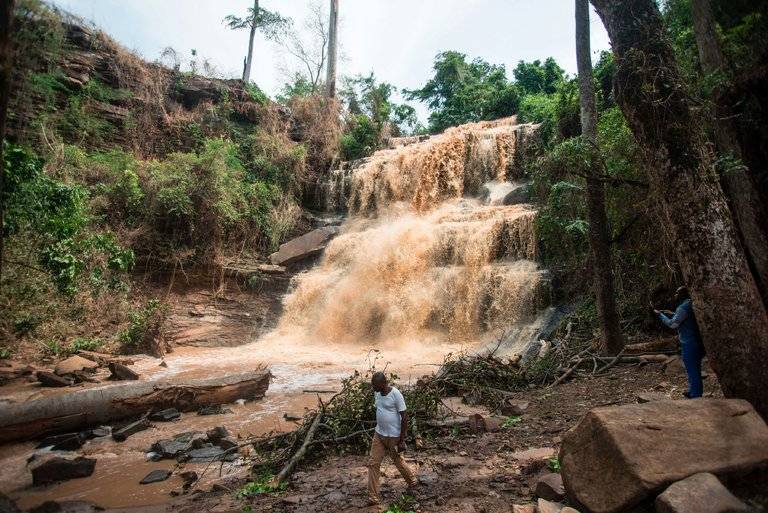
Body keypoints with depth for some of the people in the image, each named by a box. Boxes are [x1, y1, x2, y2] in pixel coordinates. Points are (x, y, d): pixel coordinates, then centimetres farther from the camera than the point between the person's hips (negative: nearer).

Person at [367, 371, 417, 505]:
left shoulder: (395, 394, -23)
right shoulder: (376, 393, -3)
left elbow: (404, 417, -18)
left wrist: (402, 440, -16)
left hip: (393, 436, -6)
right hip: (379, 434, 6)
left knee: (397, 461, 15)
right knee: (373, 463, 2)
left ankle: (412, 481, 42)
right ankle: (373, 497, 13)